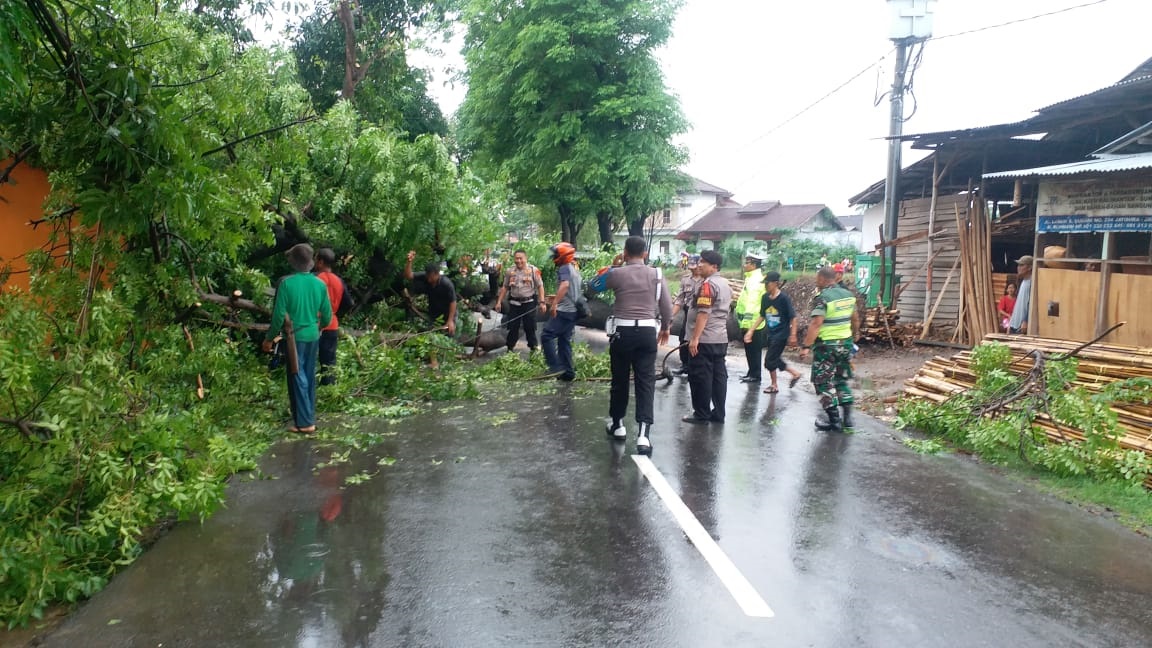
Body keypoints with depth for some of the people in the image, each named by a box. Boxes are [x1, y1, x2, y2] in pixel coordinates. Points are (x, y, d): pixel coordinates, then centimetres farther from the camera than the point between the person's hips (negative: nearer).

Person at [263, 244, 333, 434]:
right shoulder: (320, 284, 0)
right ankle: (309, 416, 24)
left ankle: (304, 422, 1)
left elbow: (279, 314, -13)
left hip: (295, 337, -4)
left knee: (298, 378, 1)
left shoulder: (286, 283, -14)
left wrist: (269, 338, -1)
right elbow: (327, 315, 5)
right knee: (309, 377, 15)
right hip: (313, 336, 5)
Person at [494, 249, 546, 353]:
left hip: (529, 302, -3)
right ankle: (510, 348, 20)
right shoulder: (510, 272, 6)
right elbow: (505, 287, 13)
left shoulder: (533, 270, -4)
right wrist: (499, 302, 8)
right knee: (512, 327, 8)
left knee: (530, 327, 3)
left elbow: (540, 286, -4)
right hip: (514, 303, 3)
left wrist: (542, 302, -11)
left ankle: (533, 348, 17)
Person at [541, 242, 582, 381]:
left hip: (564, 311, -10)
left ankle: (556, 366, -13)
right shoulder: (575, 269, 19)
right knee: (564, 340, 14)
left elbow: (565, 285, -30)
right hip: (573, 311, 10)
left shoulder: (564, 268, -11)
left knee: (547, 336, -9)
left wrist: (554, 304, -36)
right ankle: (568, 372, 14)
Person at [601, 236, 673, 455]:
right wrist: (665, 328, 20)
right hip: (647, 331, 1)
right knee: (646, 382, 0)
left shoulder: (616, 273, -3)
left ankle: (617, 424, 30)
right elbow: (666, 305, 5)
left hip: (622, 331, -1)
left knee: (620, 380, 14)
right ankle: (643, 434, -9)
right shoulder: (656, 275, 2)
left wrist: (613, 267, 24)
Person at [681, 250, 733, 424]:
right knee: (718, 375, 9)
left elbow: (703, 313, -22)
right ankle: (718, 414, 13)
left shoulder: (708, 284, -14)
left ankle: (701, 415, 2)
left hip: (705, 339, -10)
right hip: (720, 339, 10)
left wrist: (695, 338, -22)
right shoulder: (725, 284, 17)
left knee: (700, 377, -3)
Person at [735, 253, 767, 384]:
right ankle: (752, 373, 23)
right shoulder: (754, 278, 15)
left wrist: (747, 324, -24)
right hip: (750, 322, 10)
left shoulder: (755, 280, -17)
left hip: (752, 323, -10)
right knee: (751, 350, 15)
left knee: (753, 350, -3)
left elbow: (752, 303, -22)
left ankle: (755, 376, 3)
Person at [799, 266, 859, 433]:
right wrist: (853, 337, 30)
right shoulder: (848, 295, 7)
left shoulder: (822, 298, -16)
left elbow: (816, 324, -26)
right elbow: (855, 320, 15)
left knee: (824, 383, 5)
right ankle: (847, 418, 16)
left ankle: (834, 421, 7)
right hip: (846, 343, 7)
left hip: (827, 346, -7)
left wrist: (806, 346, -27)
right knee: (842, 380, 19)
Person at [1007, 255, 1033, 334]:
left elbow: (1032, 304, -18)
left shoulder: (1032, 282, -12)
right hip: (1015, 325, 9)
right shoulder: (1023, 282, 17)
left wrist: (1026, 322, -21)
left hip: (1023, 326, -9)